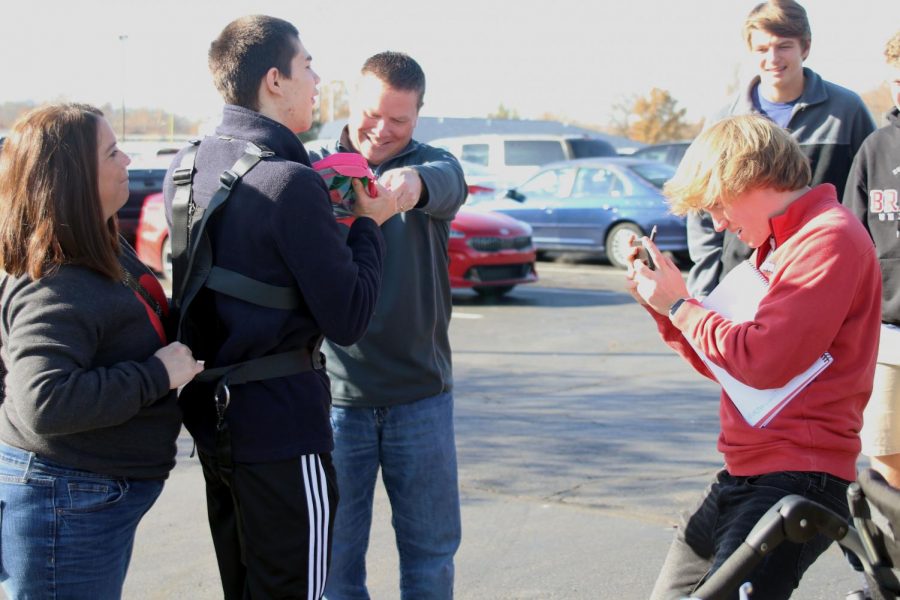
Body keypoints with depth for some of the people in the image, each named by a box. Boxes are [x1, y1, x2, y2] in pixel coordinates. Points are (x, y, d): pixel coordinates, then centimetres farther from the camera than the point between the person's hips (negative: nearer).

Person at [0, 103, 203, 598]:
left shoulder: (107, 252, 6)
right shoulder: (54, 288, -23)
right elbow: (44, 404, -34)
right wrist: (156, 375, -27)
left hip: (104, 497, 10)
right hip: (66, 507, -10)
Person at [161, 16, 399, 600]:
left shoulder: (185, 169, 5)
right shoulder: (291, 183, -21)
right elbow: (348, 320, -18)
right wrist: (369, 225, -4)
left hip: (213, 417, 8)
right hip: (281, 428, -8)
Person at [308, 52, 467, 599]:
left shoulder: (430, 165, 1)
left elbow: (448, 184, -24)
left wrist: (416, 181, -48)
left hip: (420, 395, 1)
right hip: (335, 395, 0)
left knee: (431, 545, 11)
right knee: (335, 549, 9)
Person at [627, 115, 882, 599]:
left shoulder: (829, 237, -14)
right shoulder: (777, 243, 18)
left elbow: (762, 361, -22)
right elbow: (728, 364, 21)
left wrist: (680, 304, -9)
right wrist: (662, 308, 8)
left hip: (796, 480, -10)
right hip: (744, 476, 10)